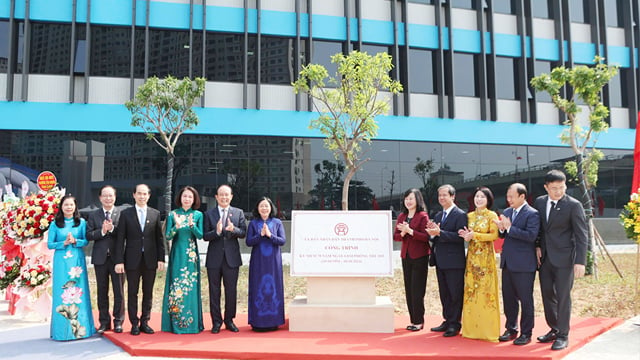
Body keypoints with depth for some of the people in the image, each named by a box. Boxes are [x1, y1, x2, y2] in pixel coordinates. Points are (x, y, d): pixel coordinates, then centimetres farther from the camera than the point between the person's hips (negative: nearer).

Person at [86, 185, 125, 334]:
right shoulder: (93, 215, 8)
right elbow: (89, 235, -1)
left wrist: (112, 228, -22)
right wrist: (102, 231, -17)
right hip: (100, 258, 2)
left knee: (119, 291, 3)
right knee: (102, 291, 9)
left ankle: (118, 321, 13)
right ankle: (104, 322, 18)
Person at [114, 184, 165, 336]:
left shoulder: (156, 214, 6)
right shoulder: (125, 214, 2)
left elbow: (159, 238, 6)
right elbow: (120, 239, -1)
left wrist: (161, 258, 0)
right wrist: (119, 261, -7)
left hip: (150, 259, 2)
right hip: (132, 259, -1)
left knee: (148, 293, 7)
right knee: (132, 293, 5)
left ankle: (144, 322, 19)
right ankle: (134, 323, 15)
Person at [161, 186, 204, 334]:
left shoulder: (198, 215, 4)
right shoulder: (172, 214, 3)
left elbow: (200, 235, -2)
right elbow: (167, 236, -2)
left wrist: (192, 225, -19)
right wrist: (176, 226, -20)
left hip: (191, 255, 0)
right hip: (177, 255, 0)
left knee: (191, 287, 1)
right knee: (176, 286, -1)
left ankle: (191, 322, 10)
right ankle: (175, 323, 7)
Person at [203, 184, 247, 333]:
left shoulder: (239, 213, 6)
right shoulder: (209, 214, 3)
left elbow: (243, 233, -1)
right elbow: (205, 236, -3)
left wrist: (233, 229, -21)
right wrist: (217, 231, -22)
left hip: (232, 258, 1)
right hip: (214, 258, 0)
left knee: (231, 290, 7)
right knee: (214, 291, 6)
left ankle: (229, 320, 21)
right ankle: (216, 322, 17)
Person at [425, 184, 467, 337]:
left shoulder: (460, 215, -9)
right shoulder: (438, 215, 15)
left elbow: (460, 237, -20)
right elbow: (434, 236, 13)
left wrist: (439, 232, -25)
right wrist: (432, 233, -10)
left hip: (454, 261, -8)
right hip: (440, 261, 8)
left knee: (455, 294, 1)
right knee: (444, 294, 14)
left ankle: (454, 325, 10)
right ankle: (447, 321, 25)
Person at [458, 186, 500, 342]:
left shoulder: (492, 215, -2)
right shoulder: (469, 216, 13)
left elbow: (494, 235, -11)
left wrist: (474, 235, -17)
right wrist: (466, 235, -6)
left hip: (486, 257, -5)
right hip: (471, 256, 5)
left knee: (486, 291, -3)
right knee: (471, 291, 5)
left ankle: (488, 329, 5)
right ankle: (472, 328, 13)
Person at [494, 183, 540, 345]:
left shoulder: (532, 214, -11)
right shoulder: (507, 212, 11)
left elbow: (531, 235, -23)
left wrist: (509, 227, -22)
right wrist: (501, 229, -7)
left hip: (524, 264, -7)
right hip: (507, 262, 7)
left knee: (525, 300, 3)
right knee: (508, 298, 15)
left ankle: (526, 333, 14)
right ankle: (511, 329, 28)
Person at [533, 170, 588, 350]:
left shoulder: (574, 205, -9)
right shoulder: (539, 202, 5)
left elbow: (581, 235, -10)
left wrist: (580, 262, -16)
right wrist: (537, 246, 4)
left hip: (564, 259, -5)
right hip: (545, 257, 5)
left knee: (563, 297, 1)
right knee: (547, 295, 12)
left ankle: (563, 336, 13)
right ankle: (554, 329, 28)